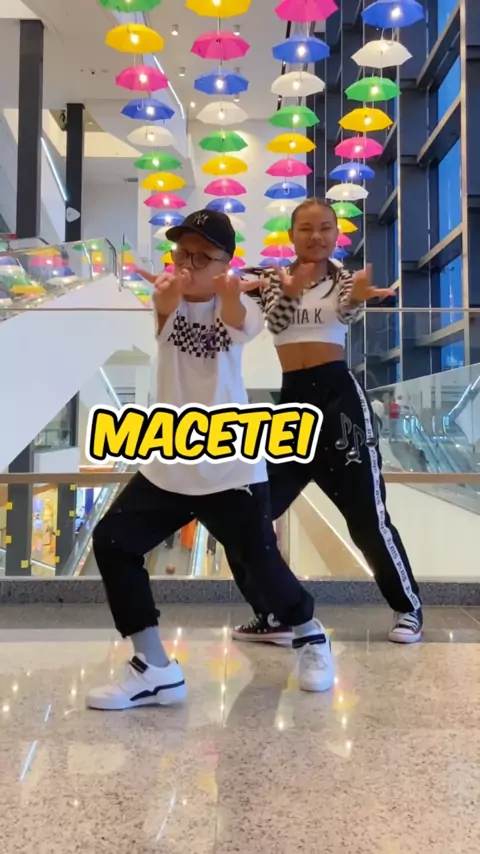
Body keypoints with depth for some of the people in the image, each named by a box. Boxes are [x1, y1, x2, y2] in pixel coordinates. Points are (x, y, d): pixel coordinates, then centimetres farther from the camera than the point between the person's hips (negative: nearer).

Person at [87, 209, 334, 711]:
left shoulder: (239, 306, -4)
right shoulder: (165, 301, 1)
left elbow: (240, 324, -29)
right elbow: (164, 310, -24)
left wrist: (231, 295, -53)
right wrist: (168, 294, -49)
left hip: (231, 466, -3)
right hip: (167, 466, 4)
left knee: (259, 563, -2)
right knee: (113, 542, -5)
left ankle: (310, 636, 31)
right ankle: (155, 669, 4)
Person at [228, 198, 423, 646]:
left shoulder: (345, 278, 7)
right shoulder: (274, 278, 10)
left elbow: (346, 309, -16)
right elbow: (276, 321, -10)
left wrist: (358, 297, -41)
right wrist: (290, 291, -33)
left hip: (338, 396, -2)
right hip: (291, 401, 3)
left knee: (366, 514, -2)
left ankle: (409, 607, 19)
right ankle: (272, 615, 14)